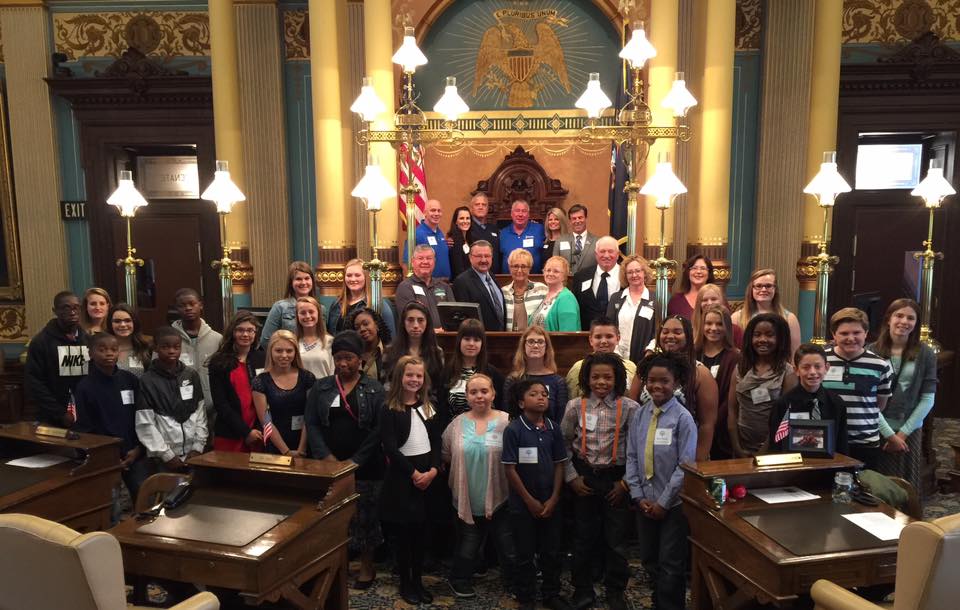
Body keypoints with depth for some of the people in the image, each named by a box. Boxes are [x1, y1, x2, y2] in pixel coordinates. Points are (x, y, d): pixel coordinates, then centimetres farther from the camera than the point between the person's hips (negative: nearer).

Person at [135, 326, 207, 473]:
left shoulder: (192, 375, 7)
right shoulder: (147, 381, -4)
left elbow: (200, 414, 8)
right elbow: (145, 424, -7)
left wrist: (198, 447, -1)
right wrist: (167, 455, -9)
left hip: (192, 455, 3)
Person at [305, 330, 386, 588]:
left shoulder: (375, 389, -2)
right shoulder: (321, 388, 6)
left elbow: (379, 429, -7)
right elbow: (311, 424, 1)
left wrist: (355, 461, -13)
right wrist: (327, 457, -11)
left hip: (366, 467, -2)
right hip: (329, 465, 2)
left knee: (365, 515, 5)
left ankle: (367, 565, 23)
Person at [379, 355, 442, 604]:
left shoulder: (428, 407, 9)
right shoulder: (390, 410, -7)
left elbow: (436, 442, 6)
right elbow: (390, 448, -13)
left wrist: (433, 470, -9)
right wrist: (413, 473, -14)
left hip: (428, 474, 4)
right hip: (401, 475, -4)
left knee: (421, 531, 11)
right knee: (402, 532, 4)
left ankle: (418, 580, 23)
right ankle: (405, 583, 18)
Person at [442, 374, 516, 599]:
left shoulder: (506, 422, -8)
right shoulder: (457, 424, 0)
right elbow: (446, 457, 9)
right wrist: (464, 470, 4)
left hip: (499, 498, -1)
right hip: (468, 500, 2)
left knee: (509, 549, 10)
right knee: (467, 548, 17)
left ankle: (514, 586, 32)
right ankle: (460, 581, 40)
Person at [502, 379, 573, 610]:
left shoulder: (553, 428, -1)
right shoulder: (513, 430, -13)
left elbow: (559, 464, 3)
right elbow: (510, 469, -12)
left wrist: (554, 498, -4)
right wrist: (529, 500, -11)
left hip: (550, 502, 3)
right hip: (522, 503, -3)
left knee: (552, 551, 14)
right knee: (526, 553, 10)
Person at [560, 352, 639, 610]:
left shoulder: (630, 408, -9)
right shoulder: (575, 406, -5)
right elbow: (564, 444, 0)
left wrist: (626, 482, -7)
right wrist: (572, 477, -4)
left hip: (615, 478, -1)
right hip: (584, 478, 1)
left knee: (616, 537, 9)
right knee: (584, 536, 12)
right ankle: (583, 589, 29)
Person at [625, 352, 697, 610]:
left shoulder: (682, 418, -13)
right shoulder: (640, 415, 0)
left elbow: (685, 466, -14)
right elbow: (631, 457, 3)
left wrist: (663, 502, -12)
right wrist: (638, 496, -4)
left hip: (673, 503, -5)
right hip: (645, 502, 5)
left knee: (671, 564, 5)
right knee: (649, 560, 17)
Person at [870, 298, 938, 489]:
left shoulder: (925, 355, 2)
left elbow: (928, 399, 0)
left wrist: (903, 432, -5)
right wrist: (889, 433, -8)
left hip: (910, 432, 1)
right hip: (876, 431, -1)